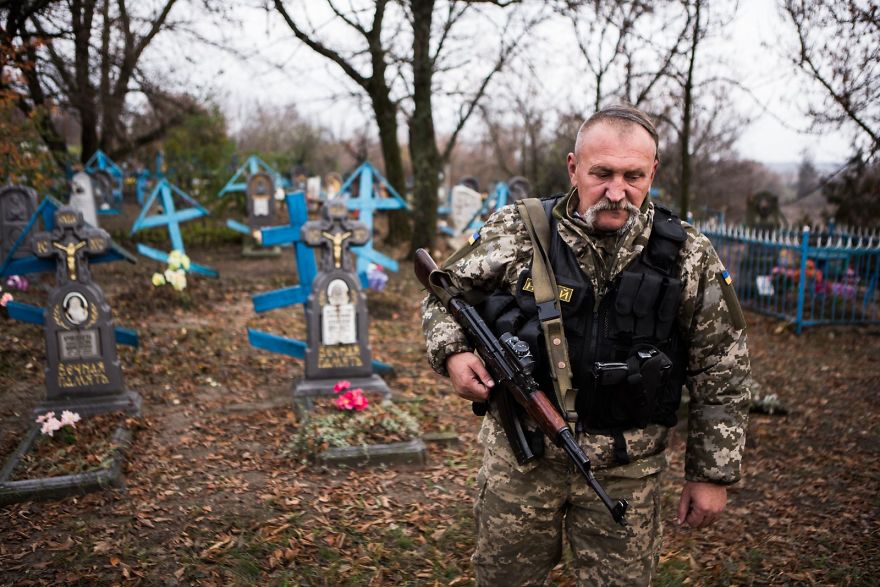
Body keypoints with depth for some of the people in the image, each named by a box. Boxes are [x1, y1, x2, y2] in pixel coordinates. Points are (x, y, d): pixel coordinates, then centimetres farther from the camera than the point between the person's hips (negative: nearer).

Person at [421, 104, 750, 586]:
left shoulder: (688, 258, -6)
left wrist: (711, 473, 1)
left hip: (625, 471, 0)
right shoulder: (516, 233, -8)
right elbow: (445, 294, 6)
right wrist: (453, 353, -13)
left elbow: (721, 377, 0)